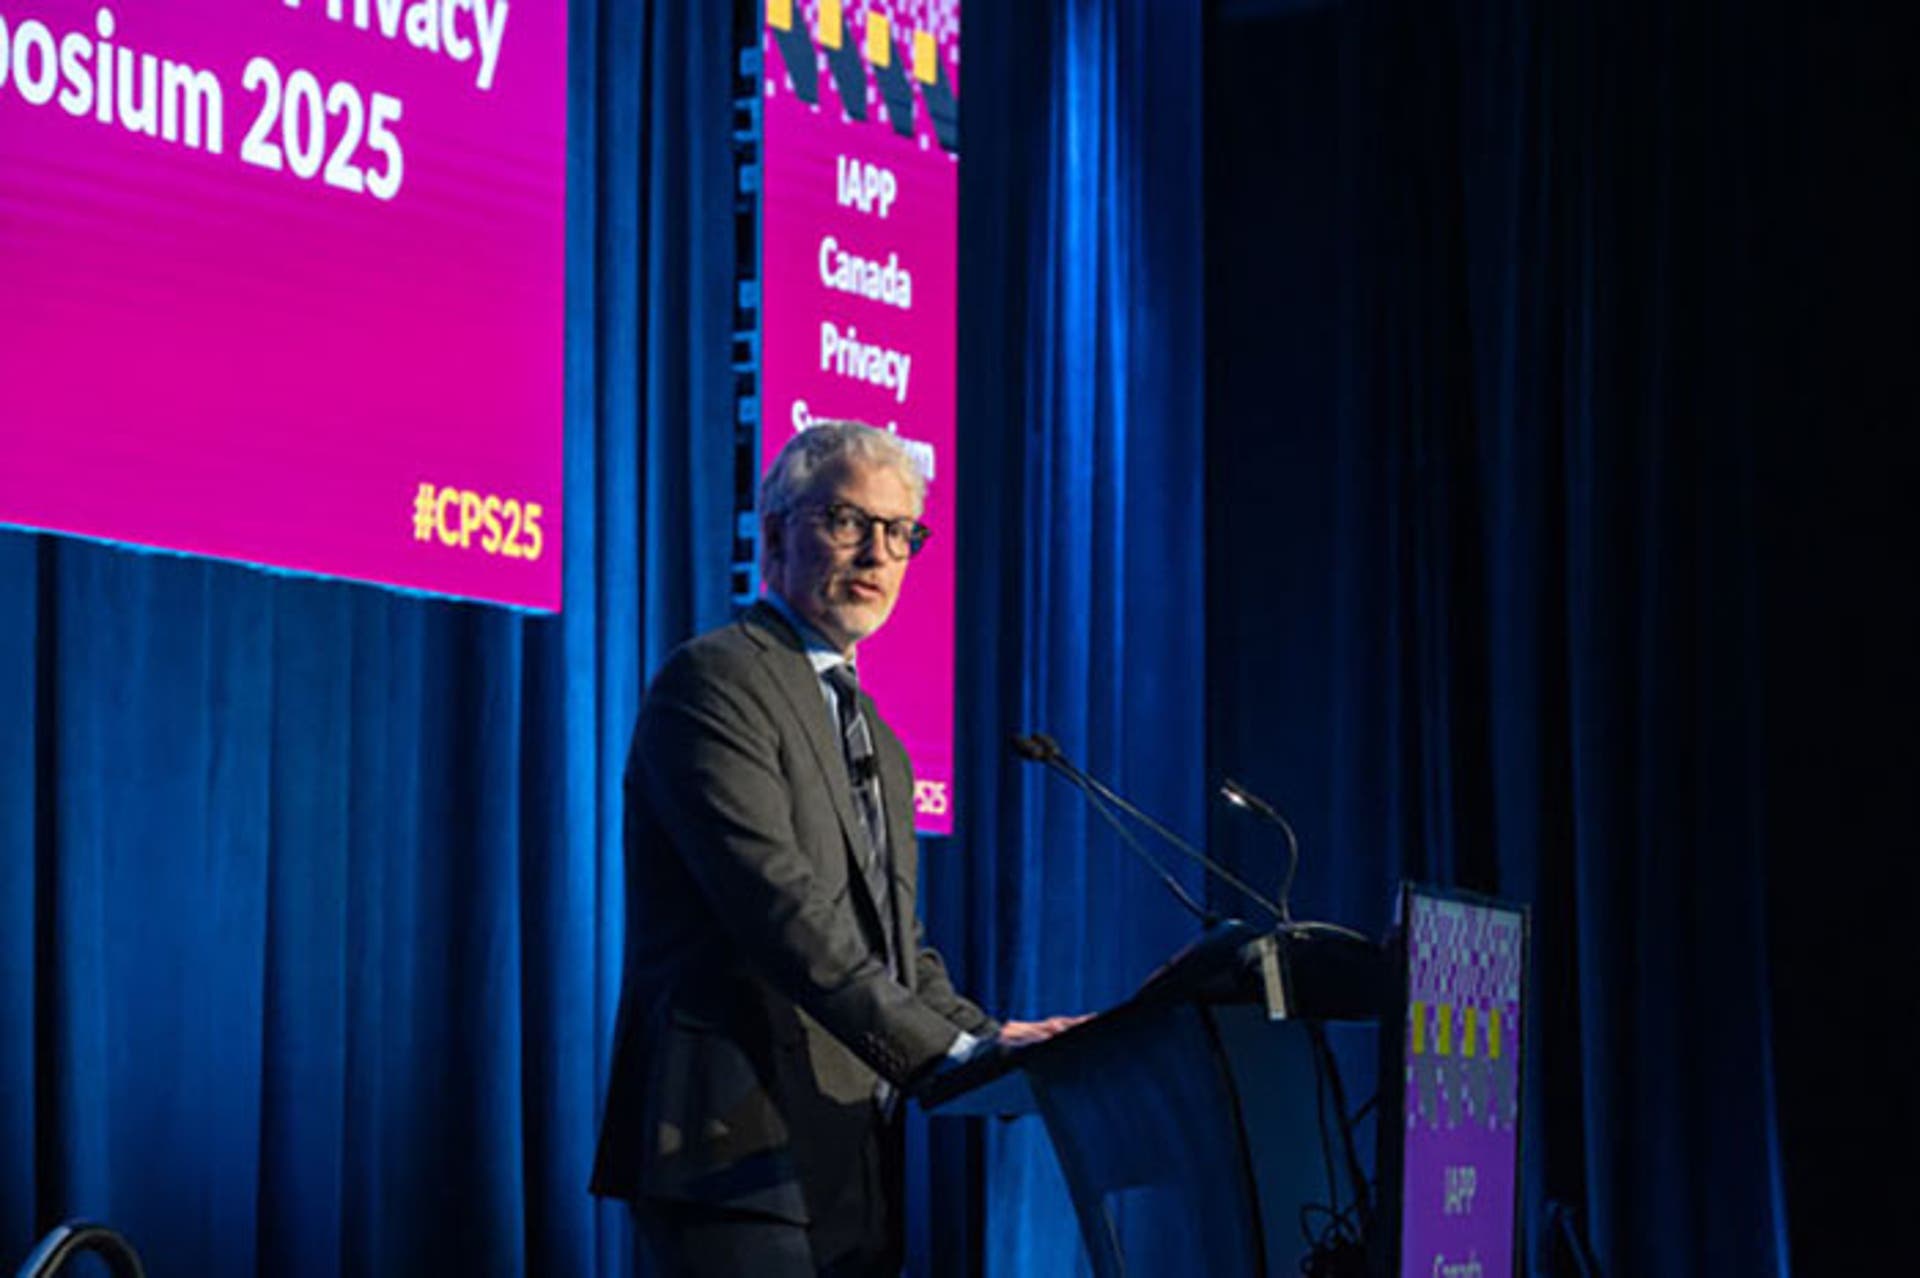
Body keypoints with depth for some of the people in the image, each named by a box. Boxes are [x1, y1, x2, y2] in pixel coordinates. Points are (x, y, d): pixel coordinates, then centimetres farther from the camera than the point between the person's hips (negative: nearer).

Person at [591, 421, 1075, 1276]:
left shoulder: (871, 733, 25)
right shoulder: (714, 680, -5)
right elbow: (780, 910, -17)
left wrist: (993, 1041, 5)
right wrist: (945, 1050, -22)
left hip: (853, 1170, 9)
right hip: (744, 1157, -9)